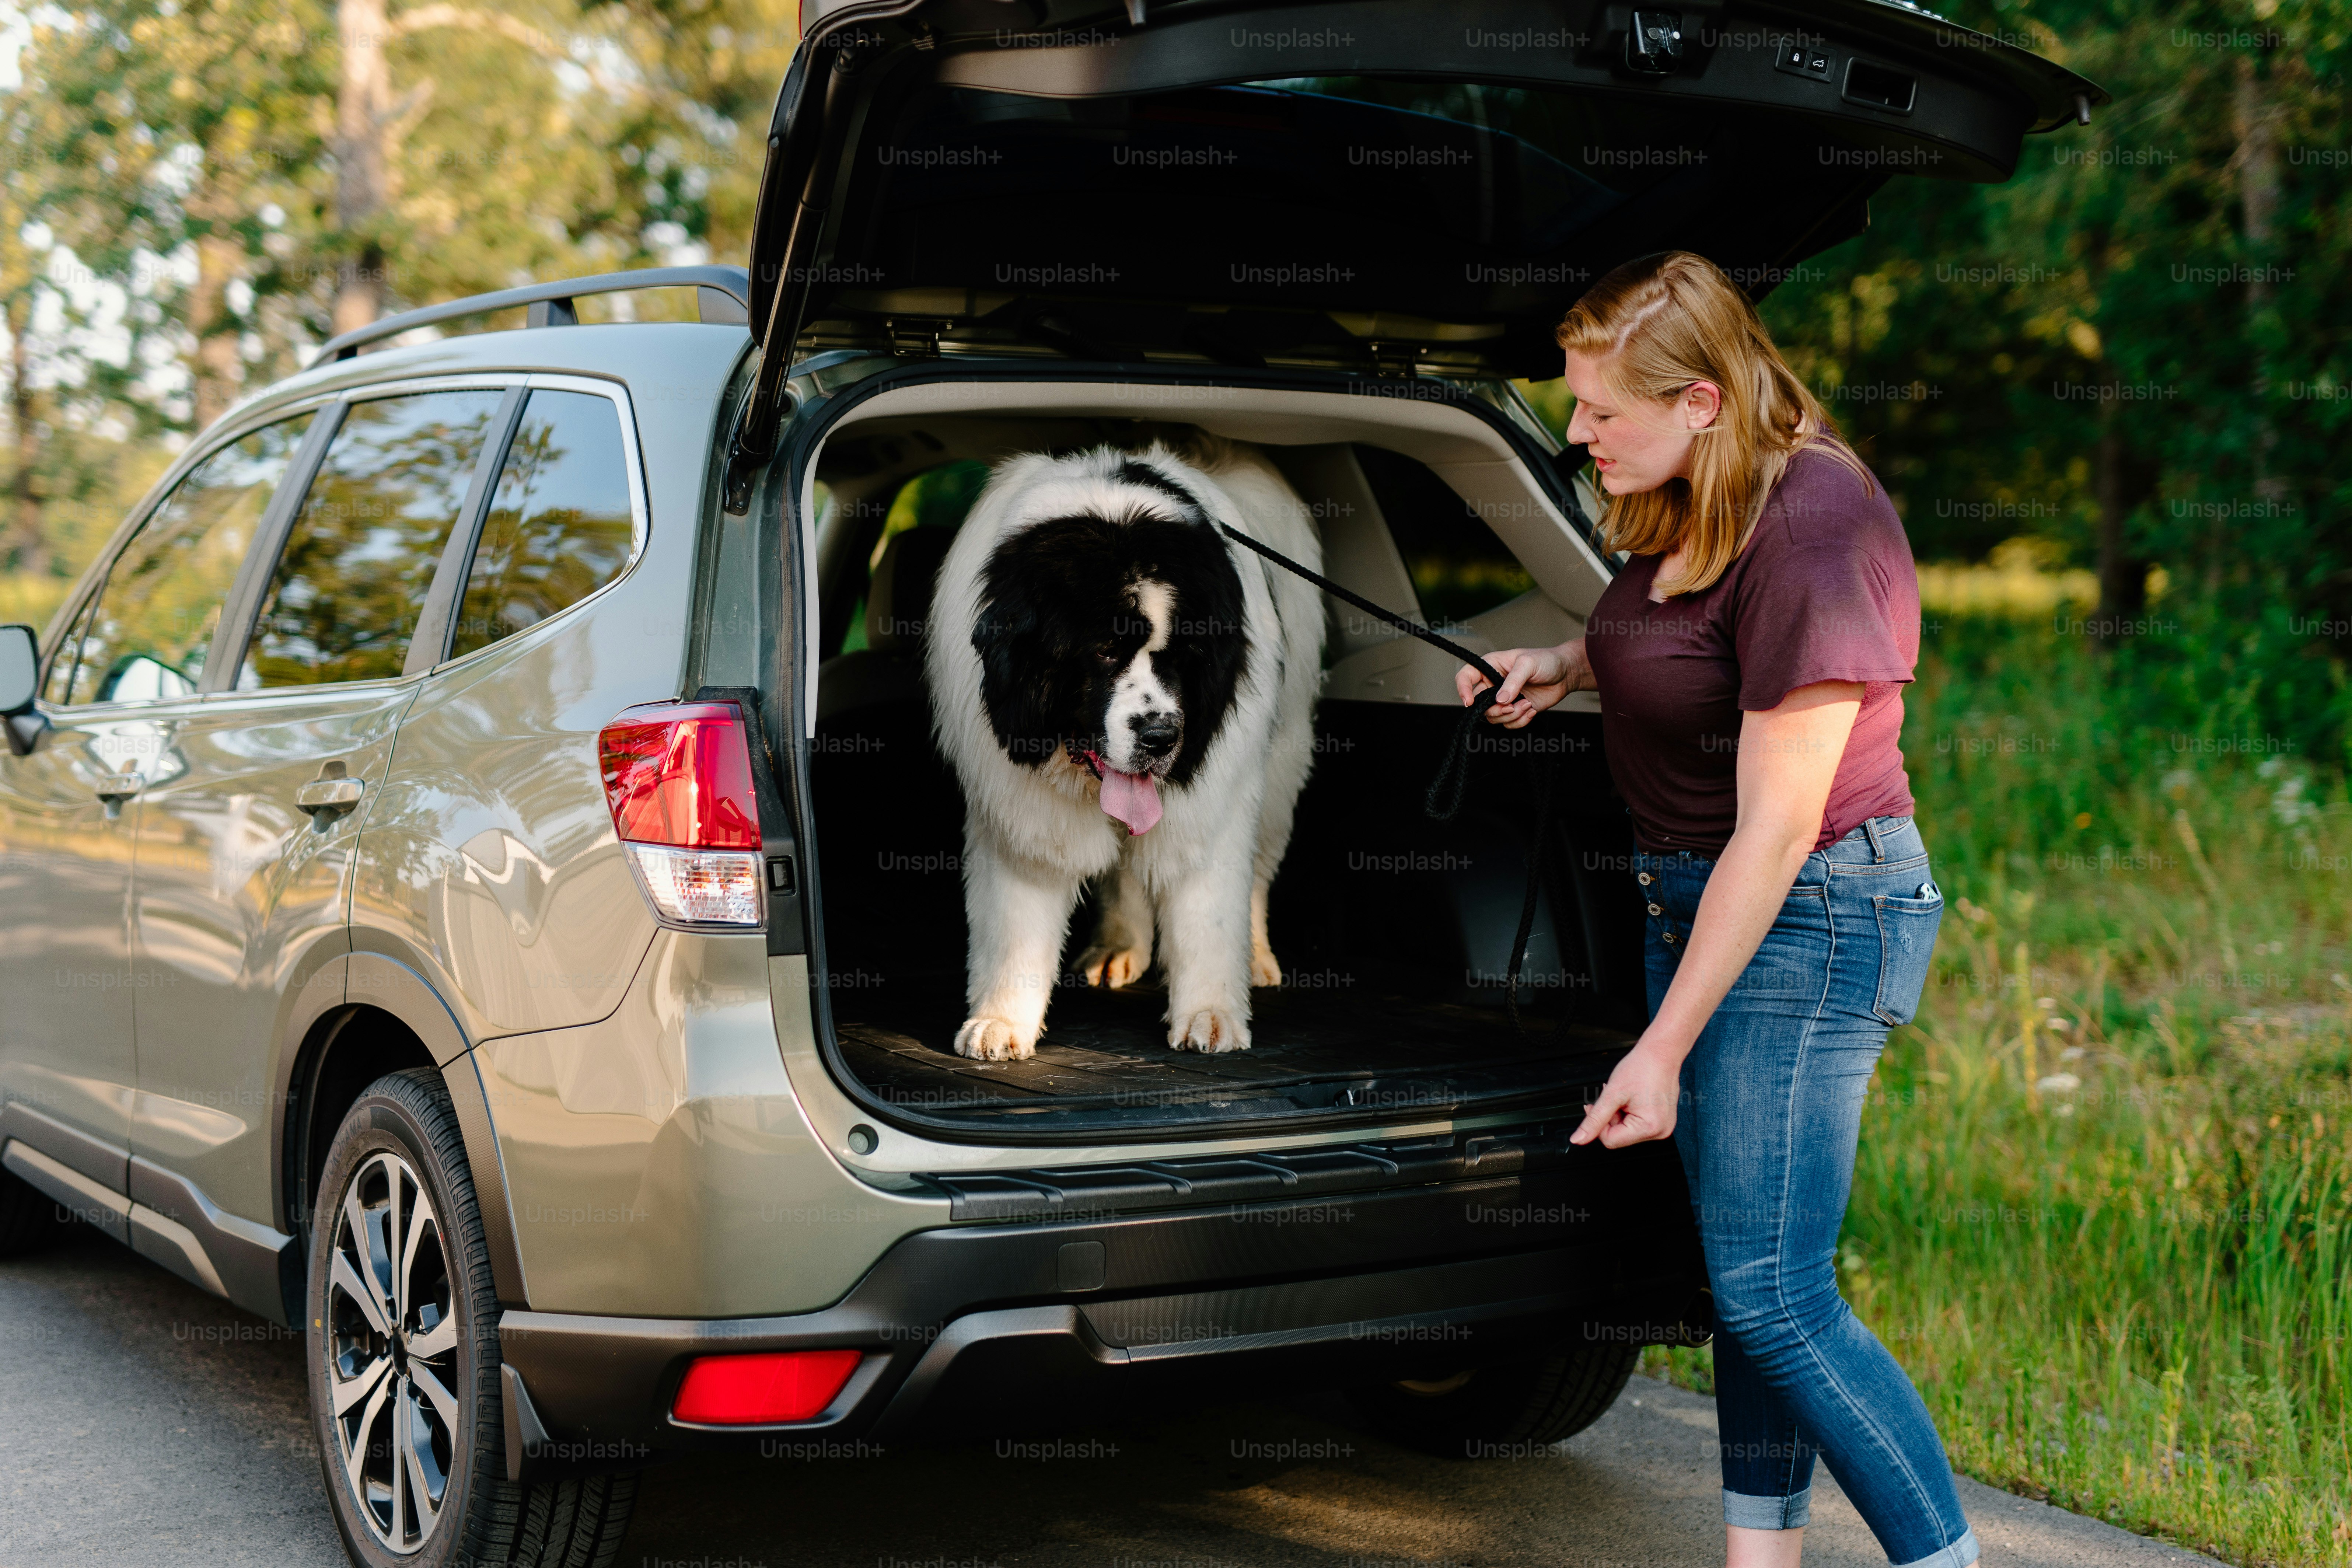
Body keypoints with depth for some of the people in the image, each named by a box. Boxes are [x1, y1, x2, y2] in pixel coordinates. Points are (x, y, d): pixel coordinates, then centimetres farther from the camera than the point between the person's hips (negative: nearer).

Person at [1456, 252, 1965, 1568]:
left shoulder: (1811, 531, -23)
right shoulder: (1690, 510, 5)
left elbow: (1774, 832, -23)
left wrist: (1664, 1047, -20)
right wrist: (1566, 665, 9)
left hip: (1813, 914, -9)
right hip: (1696, 899, 9)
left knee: (1771, 1294, -9)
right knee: (1740, 1274, 12)